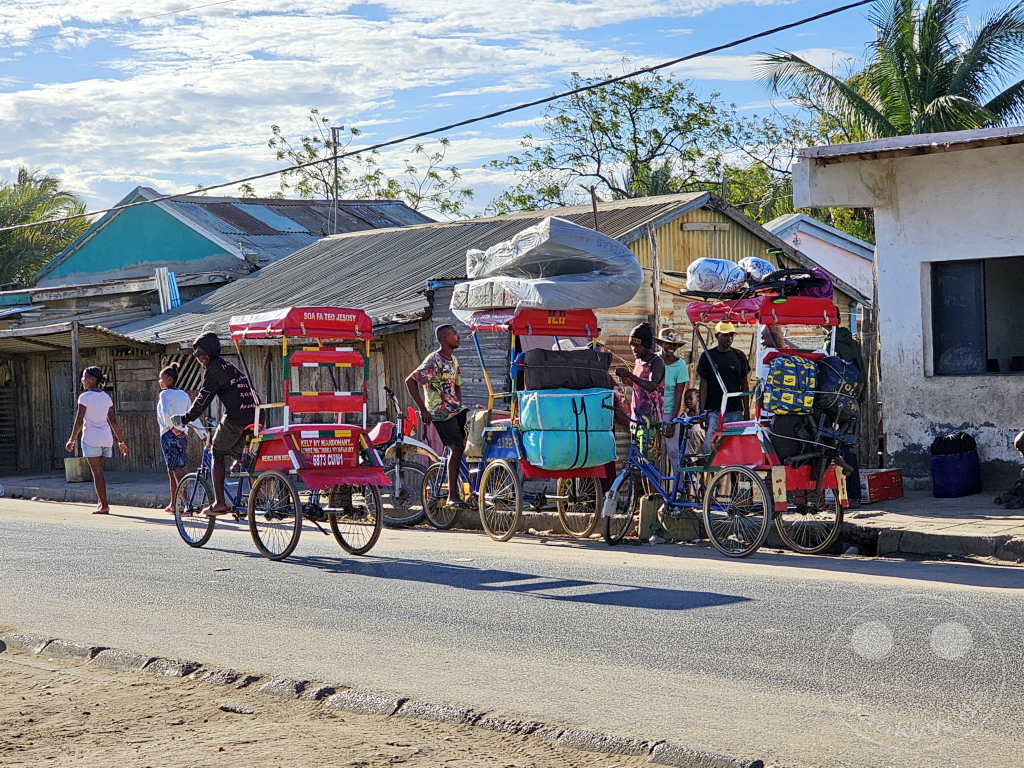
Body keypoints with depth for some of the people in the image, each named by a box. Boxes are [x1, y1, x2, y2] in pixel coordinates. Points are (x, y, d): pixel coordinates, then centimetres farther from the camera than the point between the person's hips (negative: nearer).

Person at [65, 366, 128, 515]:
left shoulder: (85, 397, -8)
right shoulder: (106, 397, 10)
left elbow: (79, 421, -12)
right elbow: (113, 421, 11)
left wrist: (72, 440, -5)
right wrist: (121, 441, 14)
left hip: (91, 436, -6)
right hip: (106, 436, 6)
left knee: (97, 472, -3)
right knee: (99, 471, 16)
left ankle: (104, 505, -6)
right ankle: (101, 501, 14)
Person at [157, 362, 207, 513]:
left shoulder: (165, 394, -5)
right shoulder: (184, 395, 14)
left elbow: (165, 412, -21)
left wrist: (171, 427, -14)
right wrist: (204, 434, 11)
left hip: (169, 434, -7)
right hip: (183, 435, 7)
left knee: (177, 469, -13)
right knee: (172, 471, 16)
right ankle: (173, 505, 21)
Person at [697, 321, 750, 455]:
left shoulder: (739, 356, 9)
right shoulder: (708, 356, 4)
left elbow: (744, 385, 12)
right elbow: (704, 385, 3)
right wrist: (702, 412, -3)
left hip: (735, 412, 1)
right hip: (714, 411, -1)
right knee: (708, 447, -10)